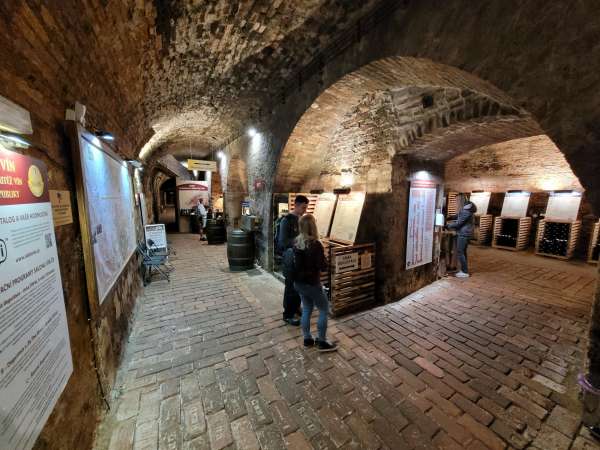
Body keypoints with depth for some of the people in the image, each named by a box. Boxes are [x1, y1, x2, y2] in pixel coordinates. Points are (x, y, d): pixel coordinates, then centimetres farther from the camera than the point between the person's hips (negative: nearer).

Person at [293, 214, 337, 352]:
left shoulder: (296, 242, -2)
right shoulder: (315, 245, -23)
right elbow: (323, 266, -19)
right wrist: (324, 259, -3)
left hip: (299, 282, 7)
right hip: (311, 283, -7)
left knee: (306, 309, 20)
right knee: (324, 310, 10)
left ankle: (307, 339, 31)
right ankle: (322, 342, 18)